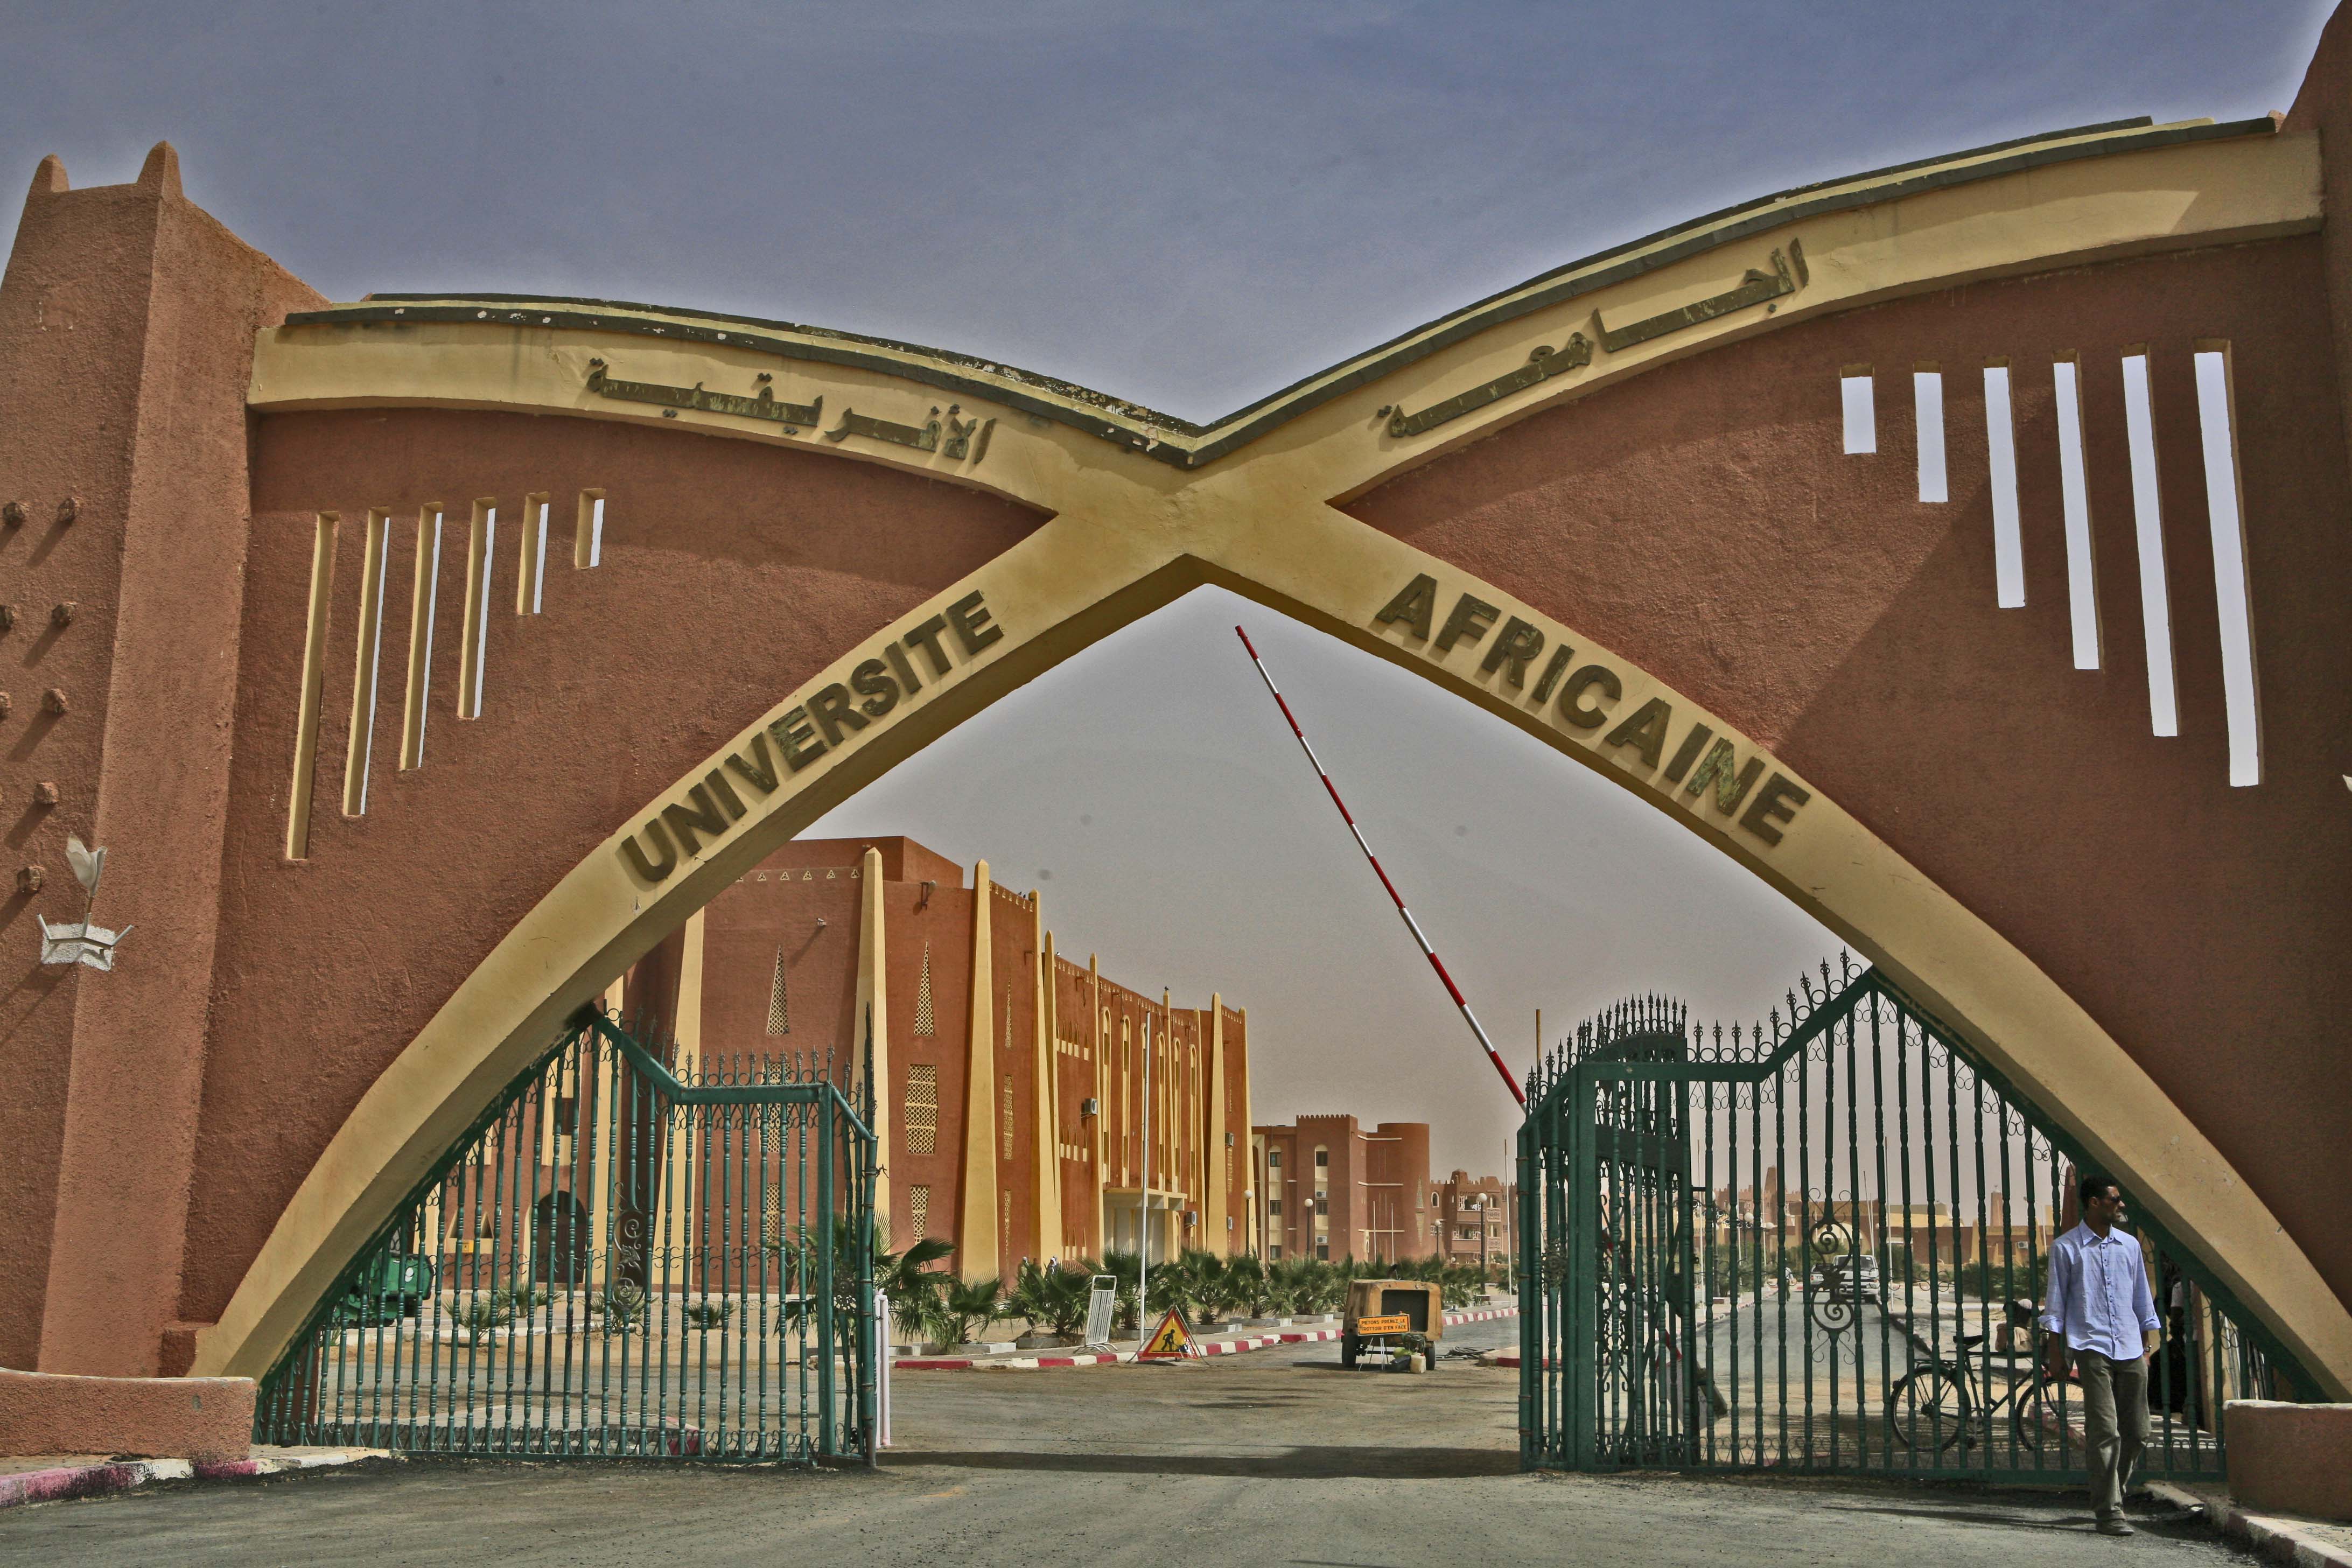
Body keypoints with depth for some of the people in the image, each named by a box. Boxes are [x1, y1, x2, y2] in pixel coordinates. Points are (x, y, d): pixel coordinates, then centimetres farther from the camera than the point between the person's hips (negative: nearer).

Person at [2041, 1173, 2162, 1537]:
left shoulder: (2129, 1245, 14)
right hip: (2091, 1348, -5)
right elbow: (2056, 1302, 2)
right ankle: (2109, 1511, -7)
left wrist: (2148, 1343, 15)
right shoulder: (2066, 1248, 1)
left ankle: (2109, 1494, 25)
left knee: (2137, 1431, 5)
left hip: (2130, 1350, 5)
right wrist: (2054, 1352, -1)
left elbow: (2142, 1299, 20)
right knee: (2105, 1432, -10)